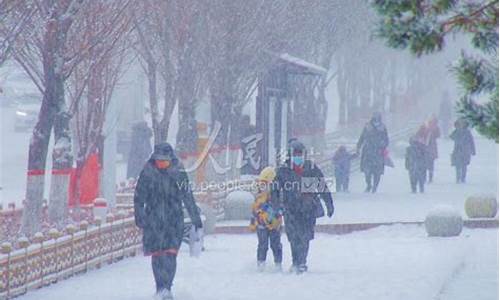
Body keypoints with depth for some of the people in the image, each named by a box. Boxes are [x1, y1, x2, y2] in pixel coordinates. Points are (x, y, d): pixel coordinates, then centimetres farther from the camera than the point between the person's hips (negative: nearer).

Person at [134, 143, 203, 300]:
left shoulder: (179, 173, 0)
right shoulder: (147, 173, 0)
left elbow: (188, 197, 5)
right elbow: (139, 197, 6)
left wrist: (196, 219, 8)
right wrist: (139, 216, -3)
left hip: (174, 220, -1)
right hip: (153, 220, 1)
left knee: (170, 254, -10)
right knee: (157, 255, 2)